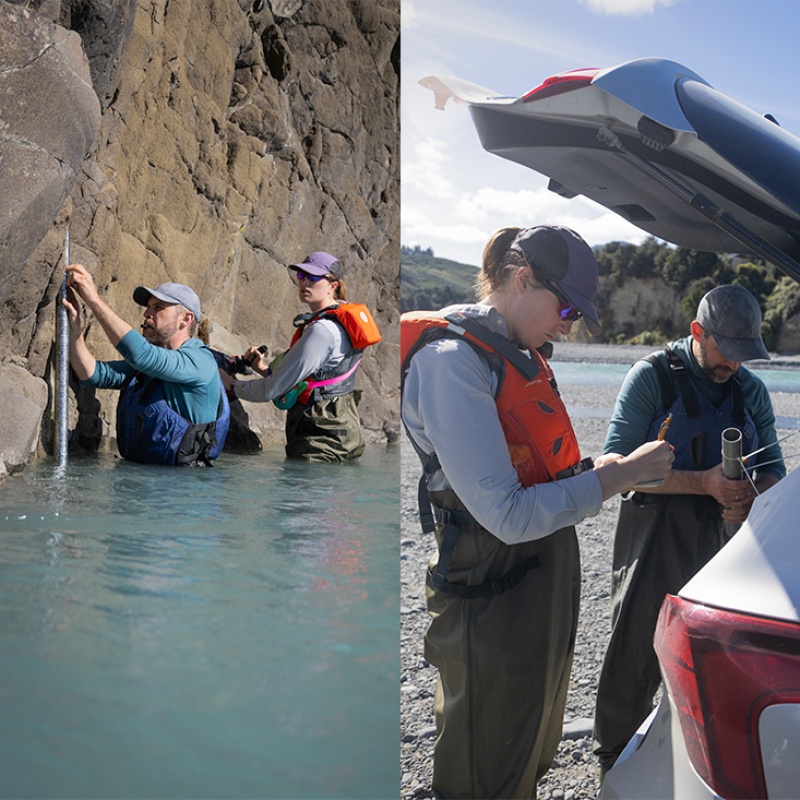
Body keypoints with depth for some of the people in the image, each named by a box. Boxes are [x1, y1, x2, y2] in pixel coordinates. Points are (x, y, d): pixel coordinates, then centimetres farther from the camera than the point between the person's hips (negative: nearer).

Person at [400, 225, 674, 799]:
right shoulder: (453, 360, -22)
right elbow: (509, 515, -27)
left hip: (547, 577, 9)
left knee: (532, 753, 25)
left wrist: (602, 469, -2)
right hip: (495, 596, -9)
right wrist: (621, 474, -21)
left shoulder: (522, 357, 8)